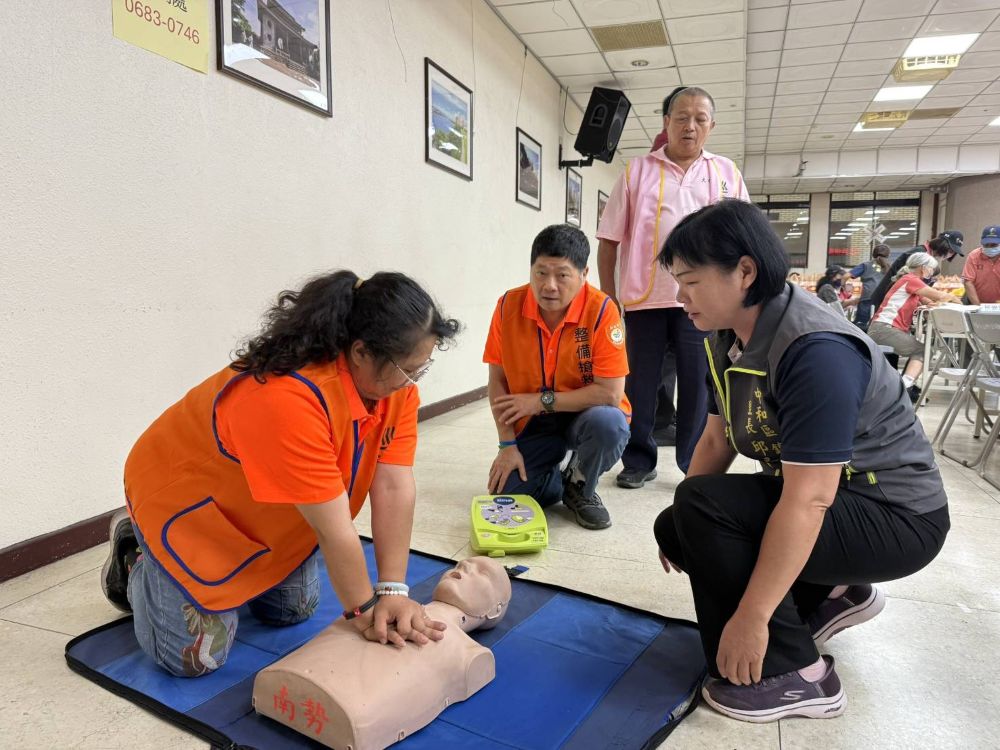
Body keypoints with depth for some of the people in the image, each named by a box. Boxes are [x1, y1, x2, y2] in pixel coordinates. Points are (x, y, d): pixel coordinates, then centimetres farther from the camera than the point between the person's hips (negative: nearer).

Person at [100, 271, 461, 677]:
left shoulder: (394, 381, -17)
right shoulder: (288, 398, -41)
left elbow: (394, 488, -20)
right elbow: (334, 530, -33)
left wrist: (392, 591, -22)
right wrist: (363, 610, -22)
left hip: (268, 511, 7)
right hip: (185, 498, -7)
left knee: (294, 611, 14)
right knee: (195, 656, -5)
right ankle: (135, 562, 21)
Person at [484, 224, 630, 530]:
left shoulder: (601, 310, -21)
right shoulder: (509, 306, -12)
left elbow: (610, 393, -23)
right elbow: (498, 381, -5)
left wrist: (542, 400, -20)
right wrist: (508, 444, -10)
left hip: (585, 415, -2)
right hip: (532, 423, 2)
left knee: (609, 424, -34)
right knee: (505, 493, -14)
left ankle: (579, 486, -1)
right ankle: (556, 474, 20)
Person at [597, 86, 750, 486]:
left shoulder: (727, 174, 12)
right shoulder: (636, 171, 7)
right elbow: (609, 241, 5)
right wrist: (608, 297, 1)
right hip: (644, 298, 0)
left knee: (699, 385, 5)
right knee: (639, 385, 7)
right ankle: (639, 461, 21)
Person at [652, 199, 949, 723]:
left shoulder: (816, 351, -30)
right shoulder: (729, 339, -3)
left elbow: (807, 503, -32)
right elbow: (717, 438, 4)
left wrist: (750, 618, -27)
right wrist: (681, 527, 2)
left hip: (896, 517, -8)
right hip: (811, 492, 9)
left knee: (703, 507, -25)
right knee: (674, 530, 2)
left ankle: (793, 674, -8)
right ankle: (831, 596, 14)